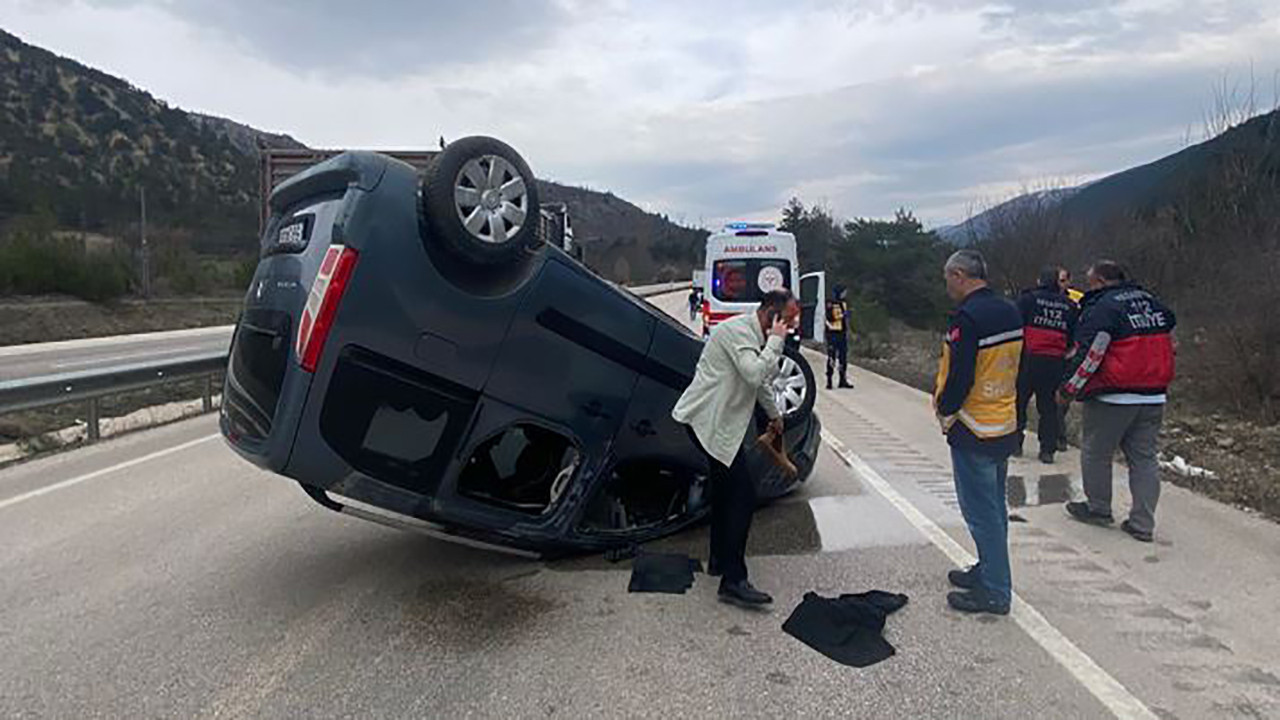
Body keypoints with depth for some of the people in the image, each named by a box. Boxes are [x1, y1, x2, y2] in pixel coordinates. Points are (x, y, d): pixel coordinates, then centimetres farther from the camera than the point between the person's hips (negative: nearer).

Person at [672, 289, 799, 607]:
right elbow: (754, 374, -30)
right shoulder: (738, 330, -16)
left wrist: (774, 413, 41)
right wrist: (775, 342, -19)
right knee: (743, 493, -14)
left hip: (718, 420, 11)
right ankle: (733, 581, -12)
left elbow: (760, 380, 31)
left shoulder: (755, 335, 16)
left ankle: (719, 559, 32)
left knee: (727, 488, 19)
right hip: (708, 420, -11)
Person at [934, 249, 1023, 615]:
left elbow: (960, 377, -23)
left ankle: (994, 592, 8)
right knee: (994, 506, 19)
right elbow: (1013, 366, 14)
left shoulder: (967, 317, -21)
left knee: (981, 513, 0)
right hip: (1006, 425, 9)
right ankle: (989, 571, 33)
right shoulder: (1010, 312, 7)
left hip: (974, 432, -9)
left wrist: (944, 408, -5)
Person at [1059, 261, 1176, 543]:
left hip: (1113, 397, -7)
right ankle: (1143, 524, 11)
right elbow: (1169, 340, 21)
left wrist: (1068, 390, -7)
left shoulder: (1102, 308, -13)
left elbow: (1090, 356, -17)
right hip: (1154, 397, 7)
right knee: (1144, 457, 10)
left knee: (1096, 452, 10)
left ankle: (1098, 509, 23)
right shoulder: (1153, 302, 12)